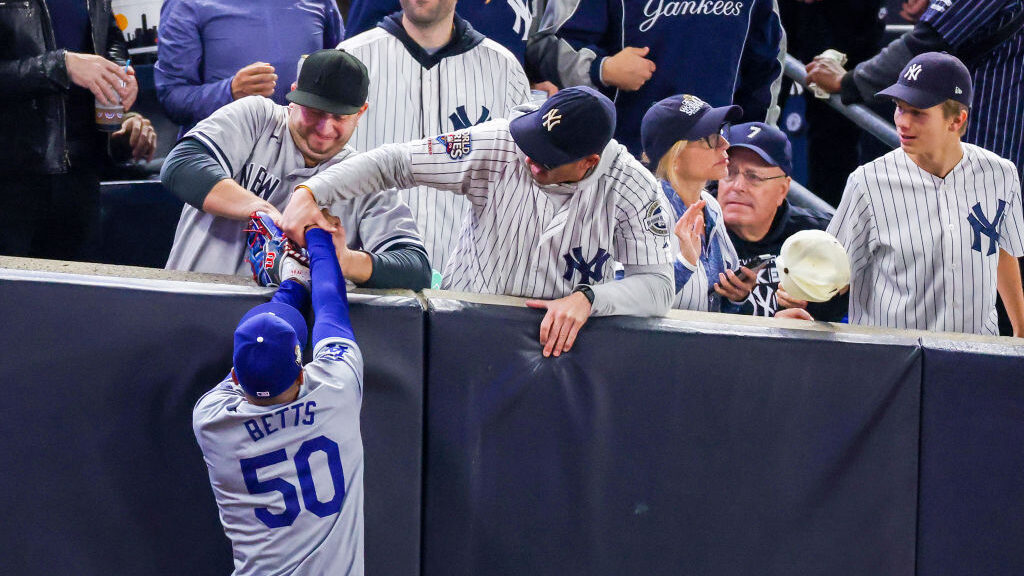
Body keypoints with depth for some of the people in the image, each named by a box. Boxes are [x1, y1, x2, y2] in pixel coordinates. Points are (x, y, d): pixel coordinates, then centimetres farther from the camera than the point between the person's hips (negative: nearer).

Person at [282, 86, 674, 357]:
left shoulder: (631, 188, -12)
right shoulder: (497, 146, -12)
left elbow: (658, 285, -14)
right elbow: (394, 162, -8)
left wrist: (587, 298, -32)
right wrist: (309, 192, -19)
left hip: (559, 339, 0)